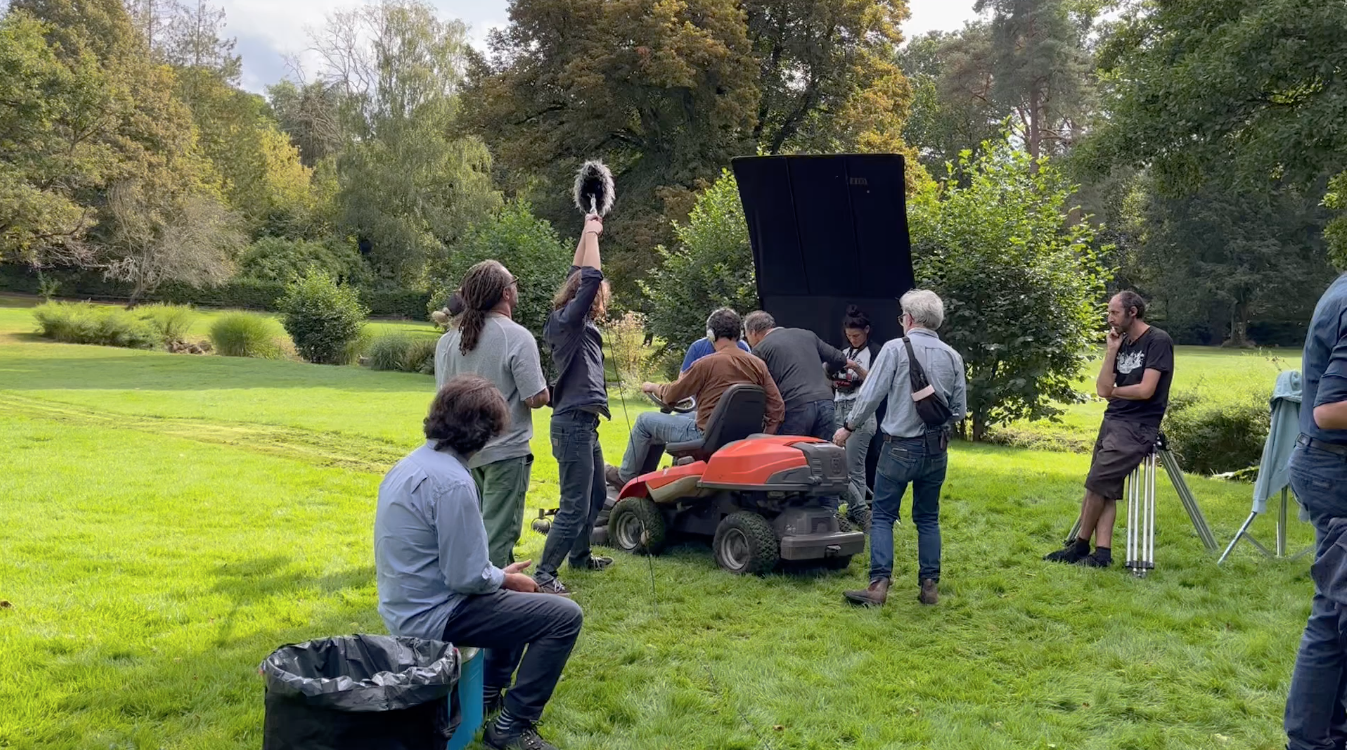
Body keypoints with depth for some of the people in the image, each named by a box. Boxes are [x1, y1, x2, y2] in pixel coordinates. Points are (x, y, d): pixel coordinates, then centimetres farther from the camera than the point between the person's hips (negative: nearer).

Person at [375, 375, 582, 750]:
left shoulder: (413, 463, 5)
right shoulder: (452, 482, -25)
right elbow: (467, 577, -23)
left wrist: (501, 574, 11)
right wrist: (506, 578, -3)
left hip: (406, 606, 10)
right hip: (431, 616, -10)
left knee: (515, 593, 29)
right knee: (565, 616, -9)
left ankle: (490, 691, 35)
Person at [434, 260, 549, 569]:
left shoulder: (448, 340, 1)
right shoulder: (517, 337, -16)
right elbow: (537, 398, -18)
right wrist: (543, 391, 4)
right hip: (506, 452, -6)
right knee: (498, 534, 1)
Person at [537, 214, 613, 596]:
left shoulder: (571, 320, 11)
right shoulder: (569, 321, -14)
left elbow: (578, 276, 23)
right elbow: (590, 278, -23)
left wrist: (588, 235, 20)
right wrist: (591, 235, -11)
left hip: (583, 422, 10)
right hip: (573, 424, -10)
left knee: (595, 495, 22)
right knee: (574, 506, -10)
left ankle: (580, 555, 37)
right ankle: (544, 573, -6)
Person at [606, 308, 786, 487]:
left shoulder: (707, 364, -16)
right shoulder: (758, 365, -3)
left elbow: (670, 395, -4)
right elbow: (777, 405, -5)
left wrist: (653, 387, 17)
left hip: (706, 437, -6)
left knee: (645, 420, 13)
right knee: (678, 418, 33)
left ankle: (625, 477, 26)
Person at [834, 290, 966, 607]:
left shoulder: (895, 348, -9)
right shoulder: (952, 357, 3)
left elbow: (870, 396, -10)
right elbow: (960, 411, 6)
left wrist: (848, 427, 3)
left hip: (900, 447, -4)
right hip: (936, 450, 4)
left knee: (883, 516, 3)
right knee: (927, 519, 14)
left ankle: (878, 584, -5)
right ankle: (929, 585, 15)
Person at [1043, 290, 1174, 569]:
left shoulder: (1158, 341, -9)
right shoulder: (1123, 344, 13)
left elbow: (1145, 390, -16)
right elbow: (1103, 389, 5)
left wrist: (1113, 391, 0)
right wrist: (1112, 351, 0)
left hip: (1137, 427, -8)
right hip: (1111, 421, 8)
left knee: (1096, 483, -13)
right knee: (1105, 490, 1)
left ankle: (1081, 546, -1)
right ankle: (1102, 553, -1)